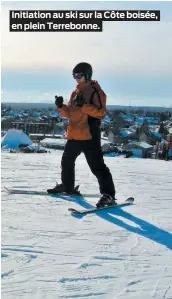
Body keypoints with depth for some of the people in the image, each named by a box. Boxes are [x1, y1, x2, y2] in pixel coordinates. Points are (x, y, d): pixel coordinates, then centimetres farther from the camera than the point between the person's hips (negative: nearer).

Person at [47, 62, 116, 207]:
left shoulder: (95, 91, -8)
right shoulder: (75, 93, 17)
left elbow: (101, 112, -19)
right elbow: (70, 114, 17)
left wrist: (83, 105, -28)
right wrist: (61, 107, -1)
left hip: (89, 135, -9)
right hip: (74, 135, 9)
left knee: (97, 165, -13)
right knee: (67, 161, 23)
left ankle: (108, 194, -12)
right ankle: (67, 186, 42)